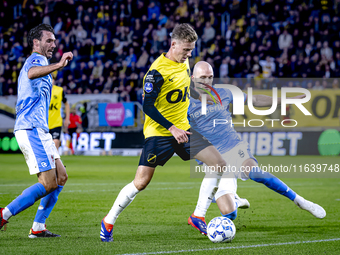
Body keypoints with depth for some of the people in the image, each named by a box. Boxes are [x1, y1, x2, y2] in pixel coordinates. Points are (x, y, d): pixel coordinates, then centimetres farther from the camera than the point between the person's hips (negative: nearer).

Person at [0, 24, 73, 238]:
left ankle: (38, 227, 6)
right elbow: (32, 73, -34)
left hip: (39, 131, 10)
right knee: (48, 183, -14)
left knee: (61, 177, 8)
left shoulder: (36, 62, 25)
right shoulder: (35, 59, -7)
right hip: (32, 129, -10)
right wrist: (58, 65, -47)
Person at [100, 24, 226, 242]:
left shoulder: (185, 64, 7)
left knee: (219, 165, -7)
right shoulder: (157, 71, -16)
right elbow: (148, 106, -18)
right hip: (158, 132, -7)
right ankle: (108, 222, 10)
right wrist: (171, 128, -24)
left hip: (183, 129, 7)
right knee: (141, 183, -8)